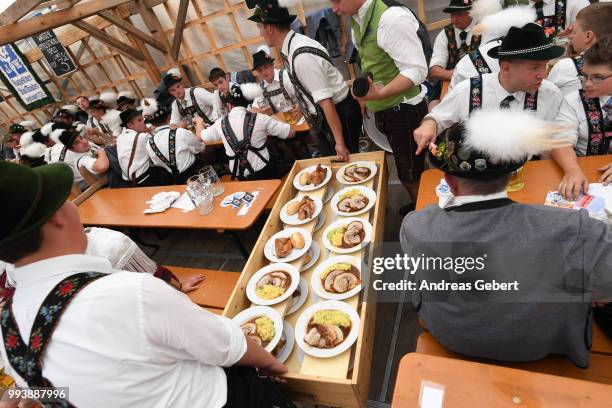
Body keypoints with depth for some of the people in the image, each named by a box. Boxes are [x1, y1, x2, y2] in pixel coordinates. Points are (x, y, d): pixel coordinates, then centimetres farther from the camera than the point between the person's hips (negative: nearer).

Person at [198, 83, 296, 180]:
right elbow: (291, 133, -3)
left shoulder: (221, 123, 1)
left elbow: (201, 135, 20)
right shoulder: (259, 118, -8)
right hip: (263, 171, -3)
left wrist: (199, 123, 43)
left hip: (240, 175, 3)